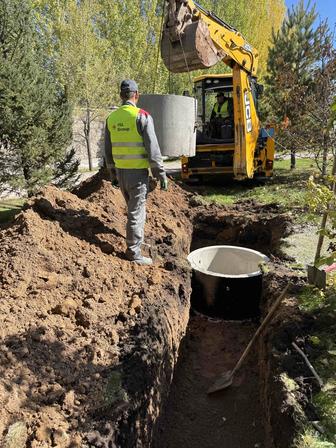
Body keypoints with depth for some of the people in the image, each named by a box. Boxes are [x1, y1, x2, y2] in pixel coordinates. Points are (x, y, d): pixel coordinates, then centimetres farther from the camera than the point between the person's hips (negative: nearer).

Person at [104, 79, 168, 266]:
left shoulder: (111, 118, 7)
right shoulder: (142, 116, -11)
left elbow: (108, 150, 12)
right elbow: (152, 149, -14)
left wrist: (112, 174, 20)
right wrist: (161, 174, -8)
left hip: (120, 171, 6)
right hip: (138, 171, -6)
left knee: (133, 207, 23)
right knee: (136, 211, 1)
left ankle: (136, 237, 38)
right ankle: (133, 251, 7)